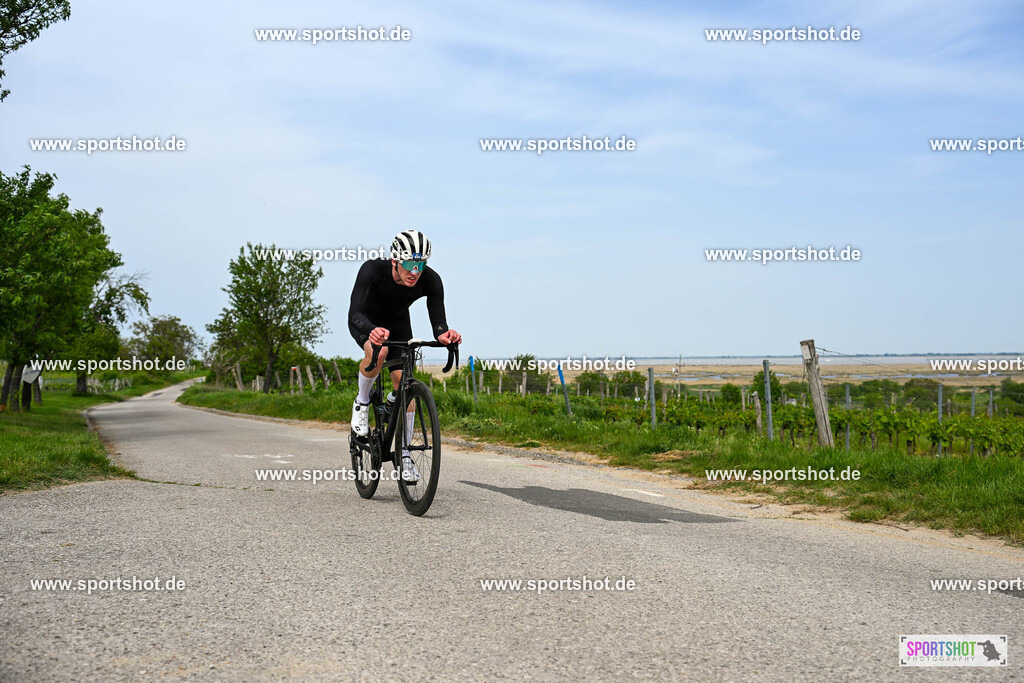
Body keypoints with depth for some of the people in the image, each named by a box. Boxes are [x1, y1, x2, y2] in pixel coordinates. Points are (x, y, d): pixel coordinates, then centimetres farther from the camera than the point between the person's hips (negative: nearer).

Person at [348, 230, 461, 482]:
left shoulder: (431, 280, -30)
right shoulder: (372, 269, -37)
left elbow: (438, 322, -31)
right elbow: (355, 313, -44)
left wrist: (444, 334, -55)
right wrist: (372, 330, -65)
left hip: (398, 322, 3)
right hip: (366, 321, -3)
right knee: (378, 352, -35)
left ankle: (404, 452, 2)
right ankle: (362, 403, -6)